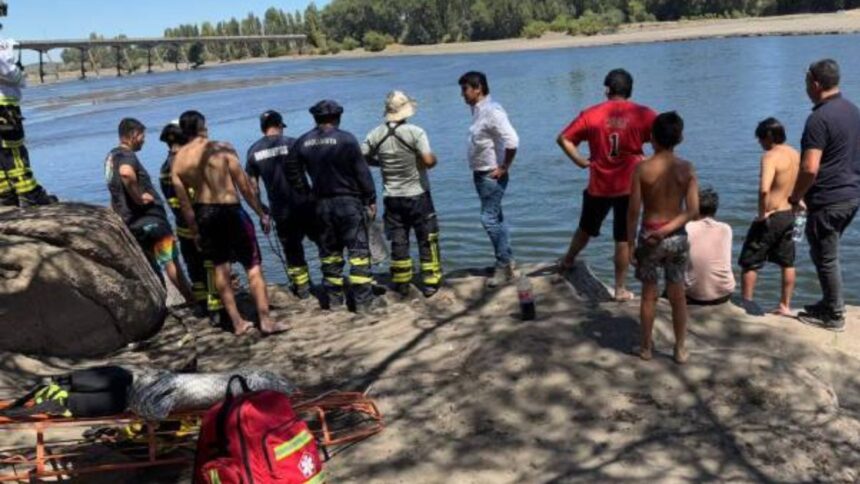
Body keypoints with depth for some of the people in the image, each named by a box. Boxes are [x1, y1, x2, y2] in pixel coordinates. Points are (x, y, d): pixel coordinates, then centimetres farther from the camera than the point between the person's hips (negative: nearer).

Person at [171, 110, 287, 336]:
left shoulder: (177, 161, 2)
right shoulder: (222, 148, -10)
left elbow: (183, 202, 4)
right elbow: (244, 185, -10)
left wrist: (195, 231, 13)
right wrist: (261, 213, -2)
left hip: (203, 213, 5)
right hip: (229, 210, -5)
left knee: (220, 267, 15)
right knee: (253, 266, 2)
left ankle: (238, 323, 18)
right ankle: (266, 321, -1)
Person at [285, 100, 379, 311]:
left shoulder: (303, 142, 4)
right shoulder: (346, 139, -9)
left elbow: (293, 173, 11)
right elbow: (362, 172, -8)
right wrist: (371, 200, -2)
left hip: (322, 204, 5)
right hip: (349, 202, -5)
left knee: (329, 252, 14)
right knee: (359, 251, 0)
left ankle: (334, 298, 21)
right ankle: (364, 301, -1)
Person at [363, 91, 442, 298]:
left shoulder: (375, 135, -3)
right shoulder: (415, 132, -15)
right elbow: (429, 161, -22)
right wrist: (434, 157, 1)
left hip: (392, 197, 3)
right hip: (418, 195, -3)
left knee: (398, 241, 12)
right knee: (427, 240, 8)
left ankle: (402, 284, 19)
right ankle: (430, 282, 10)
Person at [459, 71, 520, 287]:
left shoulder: (492, 111, -19)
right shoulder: (479, 110, 10)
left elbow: (512, 141, -28)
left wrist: (504, 168, -19)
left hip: (492, 175, -10)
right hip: (481, 173, 10)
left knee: (490, 219, -7)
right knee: (496, 218, 15)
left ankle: (504, 267, 2)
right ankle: (507, 261, 25)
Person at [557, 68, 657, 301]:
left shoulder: (591, 114, -2)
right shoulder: (643, 114, -5)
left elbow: (564, 139, -4)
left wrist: (580, 160, 1)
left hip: (599, 186, 1)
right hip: (629, 186, -1)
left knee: (586, 229, 23)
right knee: (624, 239, 7)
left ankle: (567, 263, 44)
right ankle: (620, 289, 14)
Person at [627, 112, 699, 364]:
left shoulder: (642, 168, -11)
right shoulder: (687, 168, -5)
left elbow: (633, 211, -11)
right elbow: (693, 210, -9)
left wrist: (630, 243, -3)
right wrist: (668, 230, -7)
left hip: (648, 237, -2)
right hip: (677, 237, 2)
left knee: (649, 294, 11)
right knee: (678, 295, 13)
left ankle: (646, 347, 22)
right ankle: (681, 349, 22)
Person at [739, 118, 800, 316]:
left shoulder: (770, 156, -18)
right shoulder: (796, 154, 7)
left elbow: (764, 189, -32)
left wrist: (762, 213, -21)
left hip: (771, 216, -8)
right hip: (789, 215, 8)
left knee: (749, 262, 4)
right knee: (787, 262, 16)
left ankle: (746, 304, 8)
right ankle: (785, 305, 25)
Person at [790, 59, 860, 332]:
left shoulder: (819, 118, -20)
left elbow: (810, 168, -25)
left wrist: (795, 198, -11)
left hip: (827, 200, -9)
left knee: (825, 257, 4)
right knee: (826, 254, 21)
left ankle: (834, 316, 14)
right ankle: (830, 304, 31)